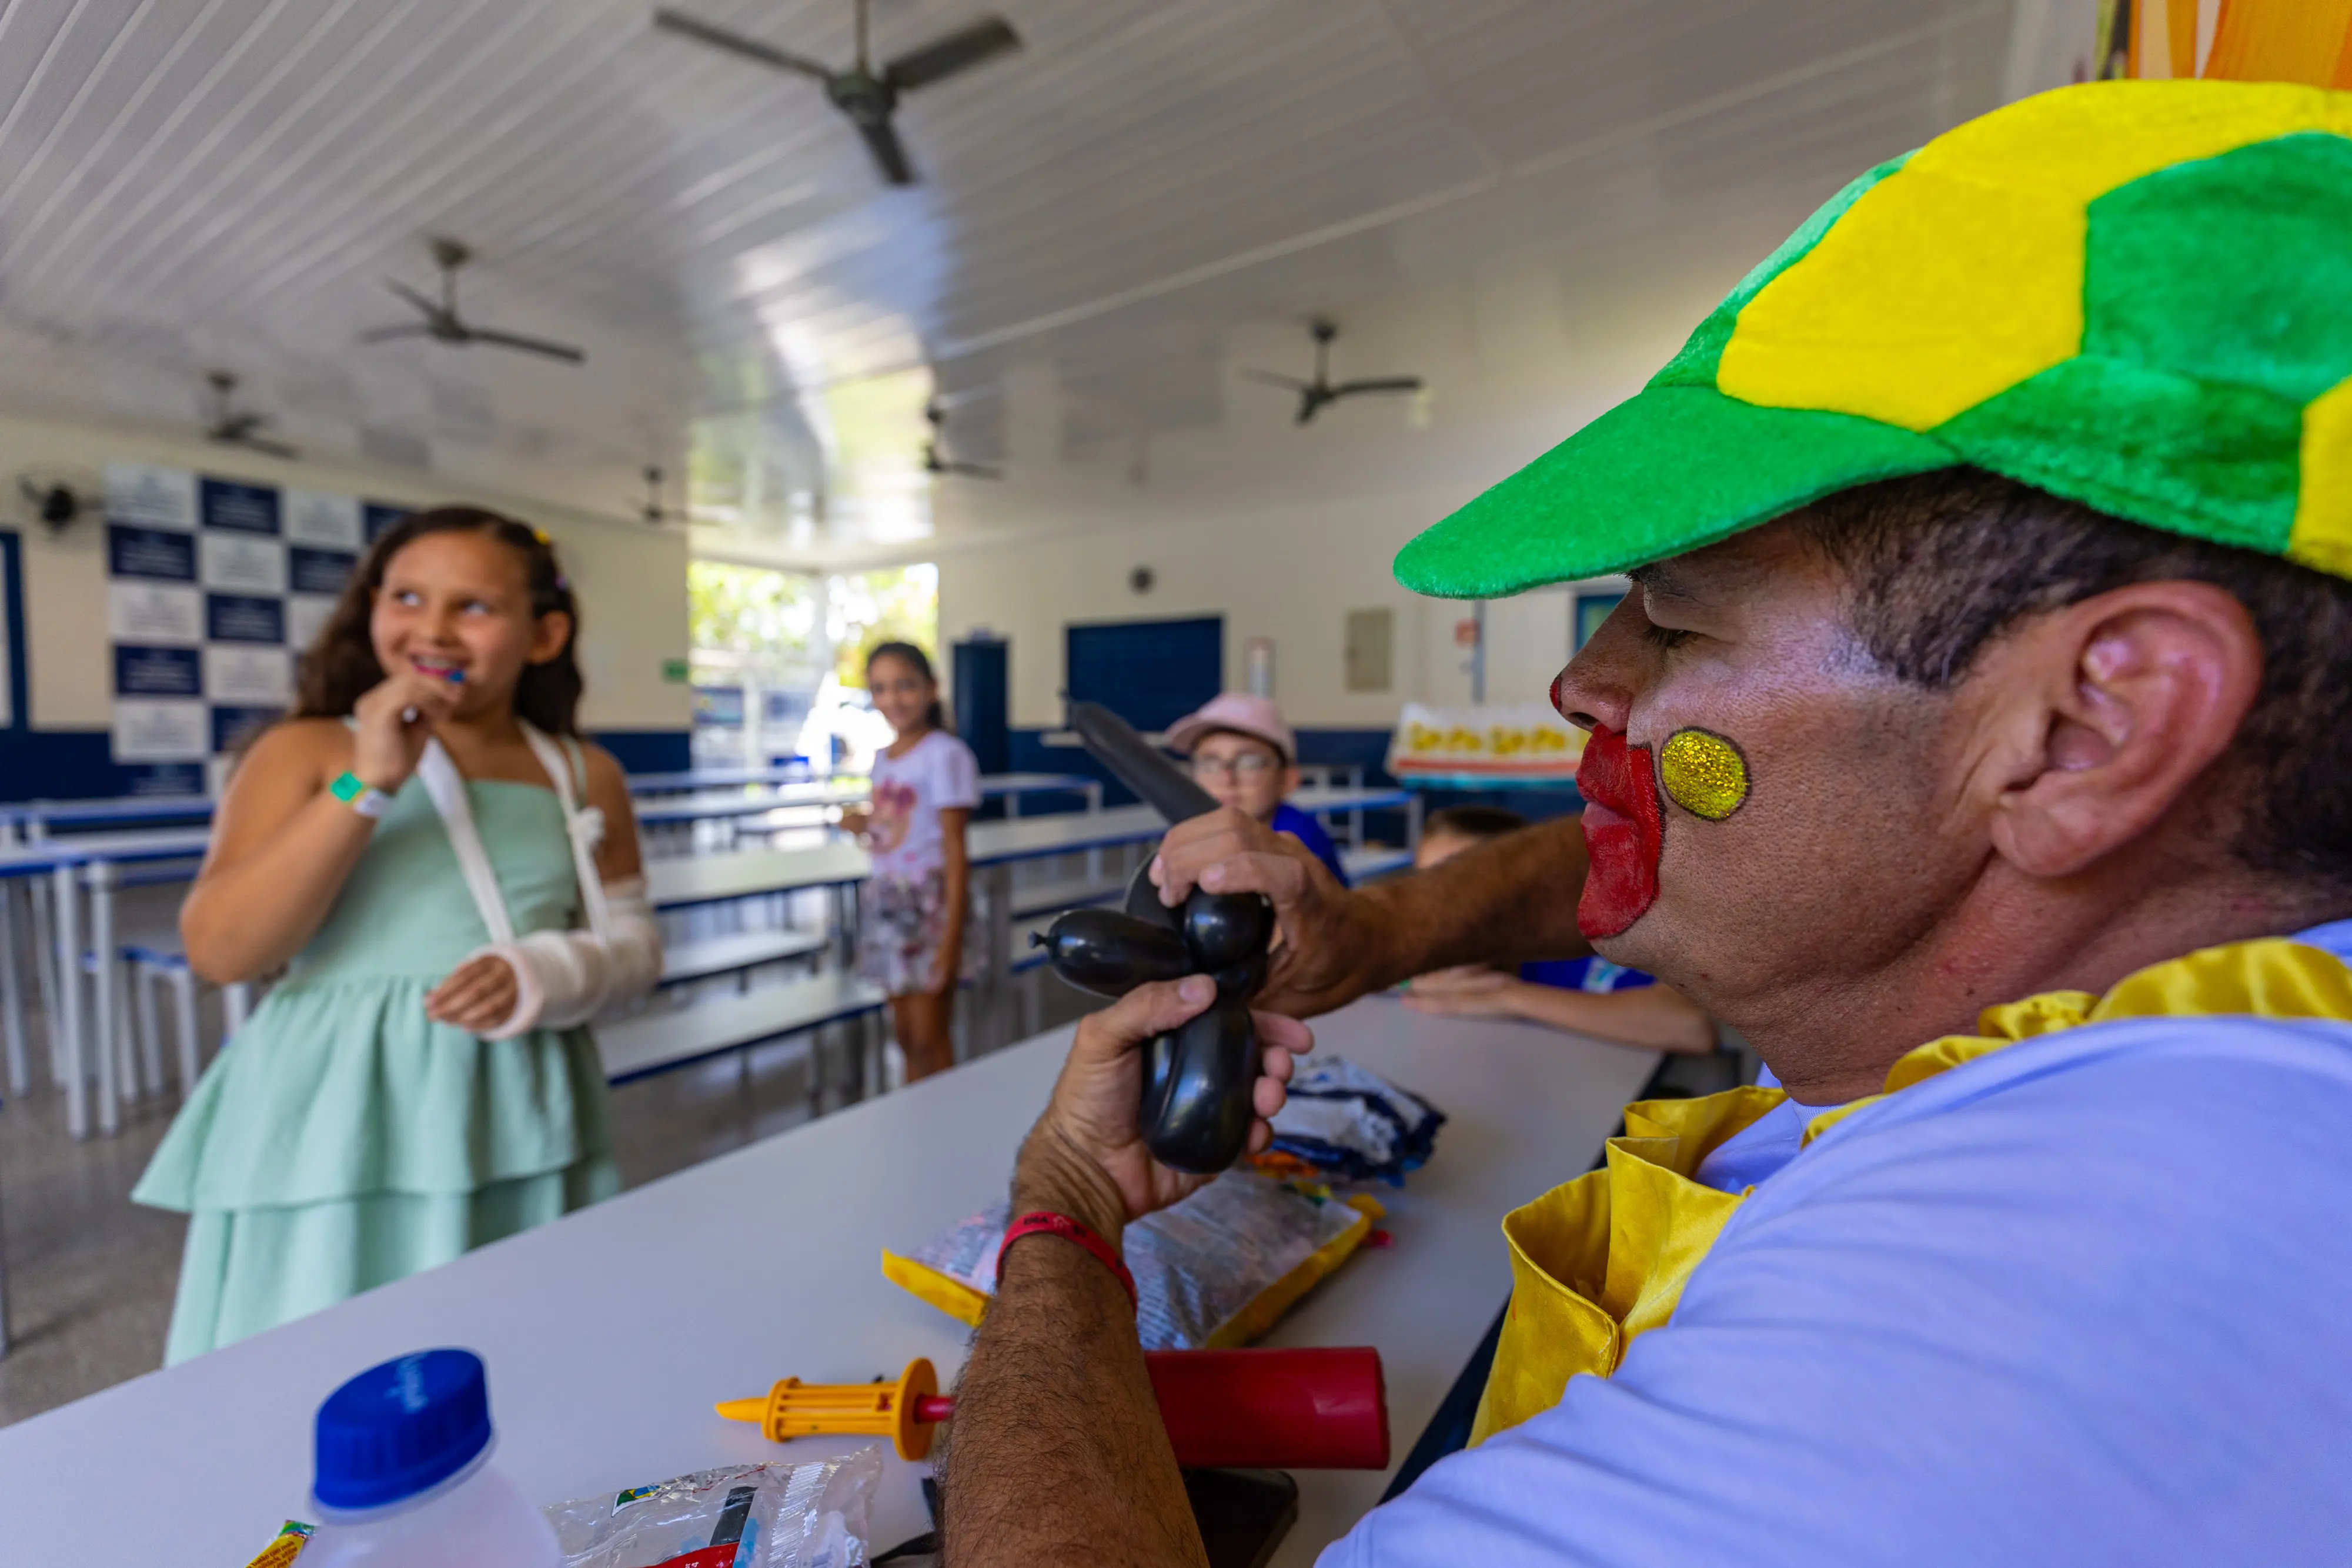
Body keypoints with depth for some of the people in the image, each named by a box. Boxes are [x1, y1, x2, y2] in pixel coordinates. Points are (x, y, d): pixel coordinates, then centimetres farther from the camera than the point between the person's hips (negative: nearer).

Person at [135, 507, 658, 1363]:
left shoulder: (582, 773, 5)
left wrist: (543, 976, -15)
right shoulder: (307, 750, -1)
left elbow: (633, 941, 6)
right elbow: (219, 950, -10)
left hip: (520, 1121, 2)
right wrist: (366, 786, -18)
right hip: (341, 1124, -2)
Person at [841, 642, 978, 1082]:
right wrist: (865, 826, -3)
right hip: (886, 903, 7)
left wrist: (951, 939, -18)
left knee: (930, 1040, 0)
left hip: (929, 901, -7)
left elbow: (954, 850, -15)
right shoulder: (883, 757, 10)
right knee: (904, 1034, 14)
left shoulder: (945, 754, -12)